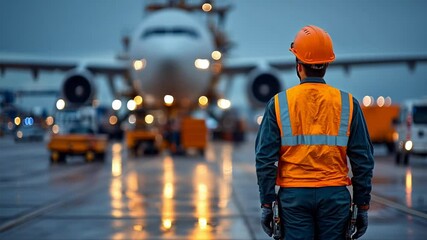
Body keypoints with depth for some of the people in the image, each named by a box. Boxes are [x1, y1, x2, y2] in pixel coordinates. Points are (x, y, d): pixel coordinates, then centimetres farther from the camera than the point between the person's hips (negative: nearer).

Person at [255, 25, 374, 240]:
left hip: (293, 197, 0)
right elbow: (363, 160, 1)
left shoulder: (278, 104, -1)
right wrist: (362, 206, 8)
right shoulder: (348, 104, 1)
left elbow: (265, 159, -3)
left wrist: (266, 205, 3)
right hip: (335, 196, 1)